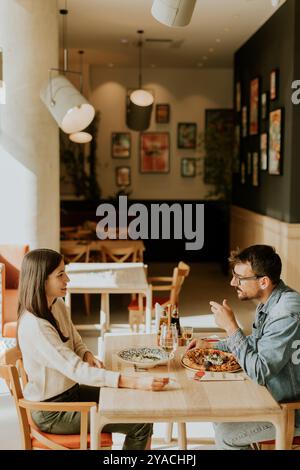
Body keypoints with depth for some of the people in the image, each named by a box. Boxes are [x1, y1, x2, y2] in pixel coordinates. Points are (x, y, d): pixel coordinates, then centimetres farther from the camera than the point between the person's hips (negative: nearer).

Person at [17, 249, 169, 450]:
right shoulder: (34, 326, -29)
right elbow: (76, 370, -33)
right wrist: (135, 382, -38)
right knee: (141, 424, -9)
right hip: (52, 411, -8)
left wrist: (87, 355, -11)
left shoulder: (58, 305, -1)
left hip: (70, 390, 8)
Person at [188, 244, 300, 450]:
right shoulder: (269, 302, 1)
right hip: (274, 394, 9)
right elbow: (254, 342, 20)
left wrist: (231, 326, -26)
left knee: (225, 435, -8)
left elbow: (259, 372, -30)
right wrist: (211, 346, 12)